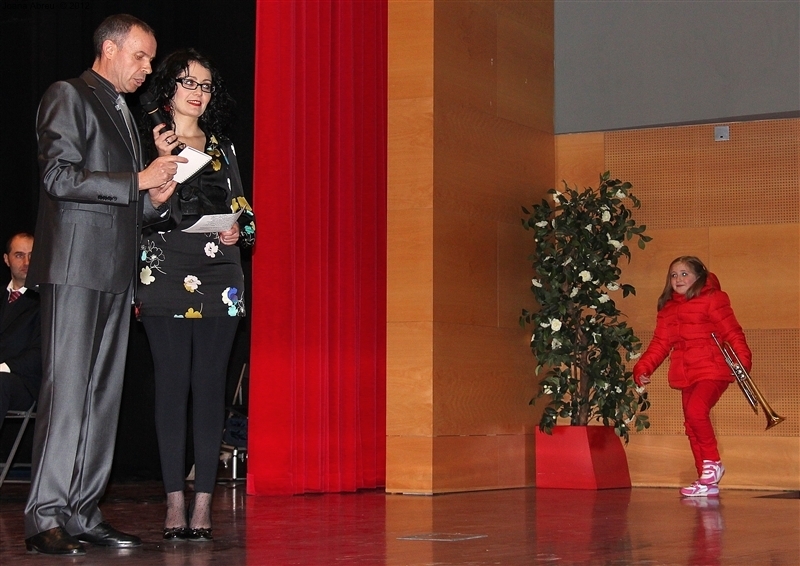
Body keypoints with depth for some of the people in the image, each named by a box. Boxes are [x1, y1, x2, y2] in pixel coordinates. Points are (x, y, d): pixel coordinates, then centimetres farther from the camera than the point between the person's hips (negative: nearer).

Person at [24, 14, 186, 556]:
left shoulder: (124, 114, 25)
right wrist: (139, 181, -13)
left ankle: (82, 513, 8)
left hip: (116, 273, 8)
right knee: (67, 390, -11)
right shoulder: (68, 96, -1)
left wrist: (155, 200, 7)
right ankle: (45, 518, -9)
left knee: (104, 395, 5)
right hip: (75, 266, -8)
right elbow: (59, 176, -12)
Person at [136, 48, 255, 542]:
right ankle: (175, 503, -1)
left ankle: (204, 504, -1)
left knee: (210, 387, -2)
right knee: (172, 385, -5)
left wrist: (238, 231, 0)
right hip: (166, 278, -3)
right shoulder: (150, 143, 6)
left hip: (219, 281, 3)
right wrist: (162, 162, -15)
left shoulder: (222, 148, 17)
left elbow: (245, 213, 21)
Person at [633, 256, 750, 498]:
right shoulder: (667, 309, 13)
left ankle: (712, 462, -6)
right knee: (692, 427, 6)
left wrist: (743, 359, -24)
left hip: (712, 370, -7)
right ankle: (707, 482, 15)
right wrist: (643, 369, -3)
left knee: (696, 410, -26)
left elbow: (732, 332, -10)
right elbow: (660, 344, 10)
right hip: (686, 375, 7)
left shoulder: (712, 300, -4)